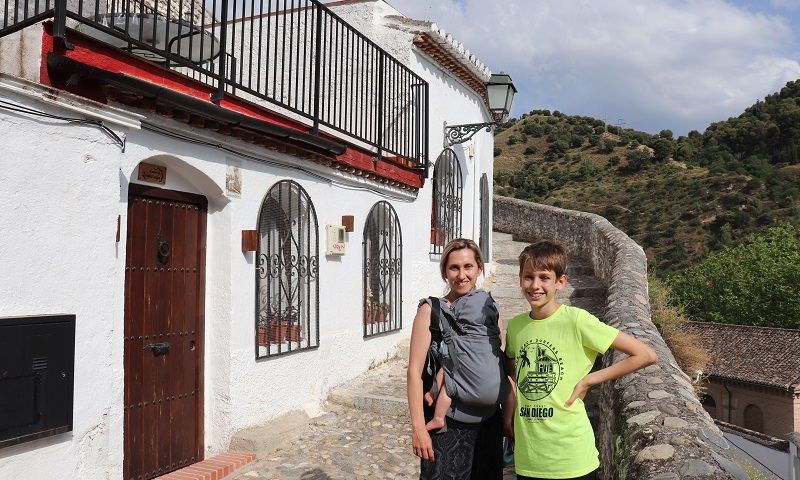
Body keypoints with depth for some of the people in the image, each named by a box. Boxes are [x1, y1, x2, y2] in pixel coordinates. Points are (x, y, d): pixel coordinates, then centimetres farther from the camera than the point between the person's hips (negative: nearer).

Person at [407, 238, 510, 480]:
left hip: (490, 420, 5)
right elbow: (415, 370, -11)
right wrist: (418, 427, -15)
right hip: (449, 423, -4)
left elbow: (505, 362, 10)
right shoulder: (431, 310, -9)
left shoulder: (491, 307, 4)